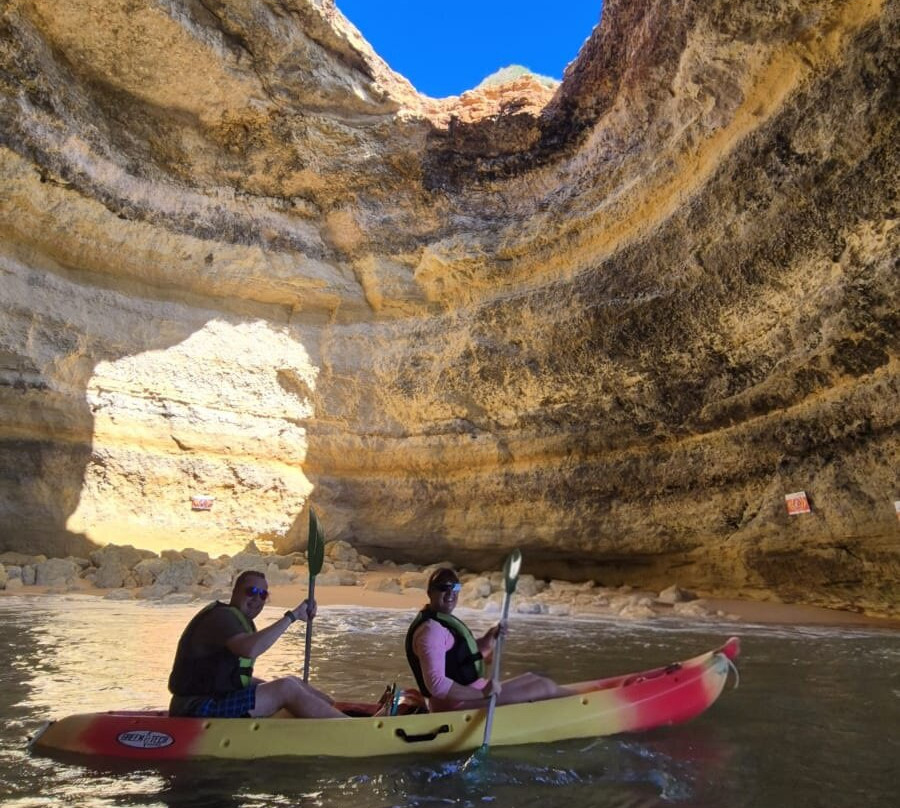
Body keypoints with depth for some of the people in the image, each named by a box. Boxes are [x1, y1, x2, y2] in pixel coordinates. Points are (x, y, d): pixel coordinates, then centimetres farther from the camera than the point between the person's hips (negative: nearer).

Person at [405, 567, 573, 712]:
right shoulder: (431, 629, -22)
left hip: (468, 693, 10)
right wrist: (482, 693, -28)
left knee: (534, 679, 19)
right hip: (460, 704, -10)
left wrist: (489, 637, 1)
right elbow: (437, 685, -30)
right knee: (546, 687, -1)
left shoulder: (443, 621, 11)